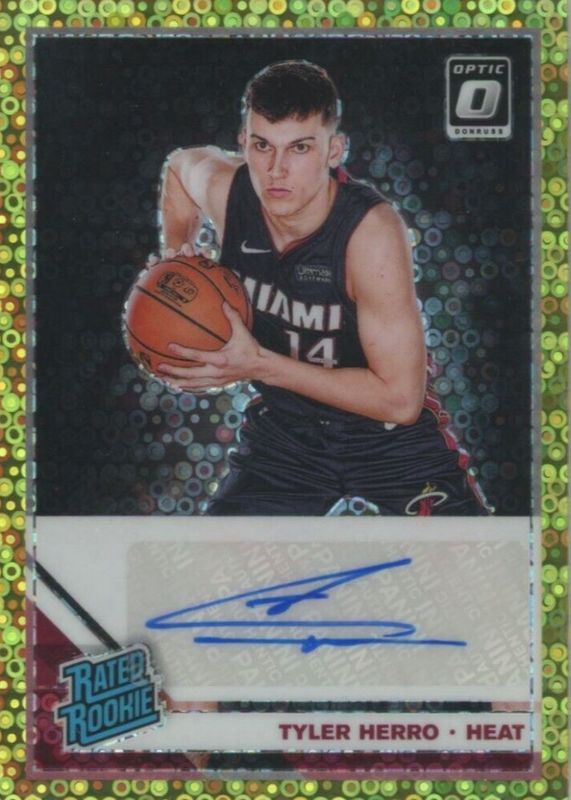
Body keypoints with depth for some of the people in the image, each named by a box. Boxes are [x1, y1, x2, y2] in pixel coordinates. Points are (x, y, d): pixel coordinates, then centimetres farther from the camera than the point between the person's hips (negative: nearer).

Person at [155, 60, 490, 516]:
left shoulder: (371, 233, -29)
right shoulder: (225, 189, -15)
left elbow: (399, 398, -28)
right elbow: (180, 165, 13)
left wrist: (260, 365, -30)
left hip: (388, 436, -3)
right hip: (283, 425, 4)